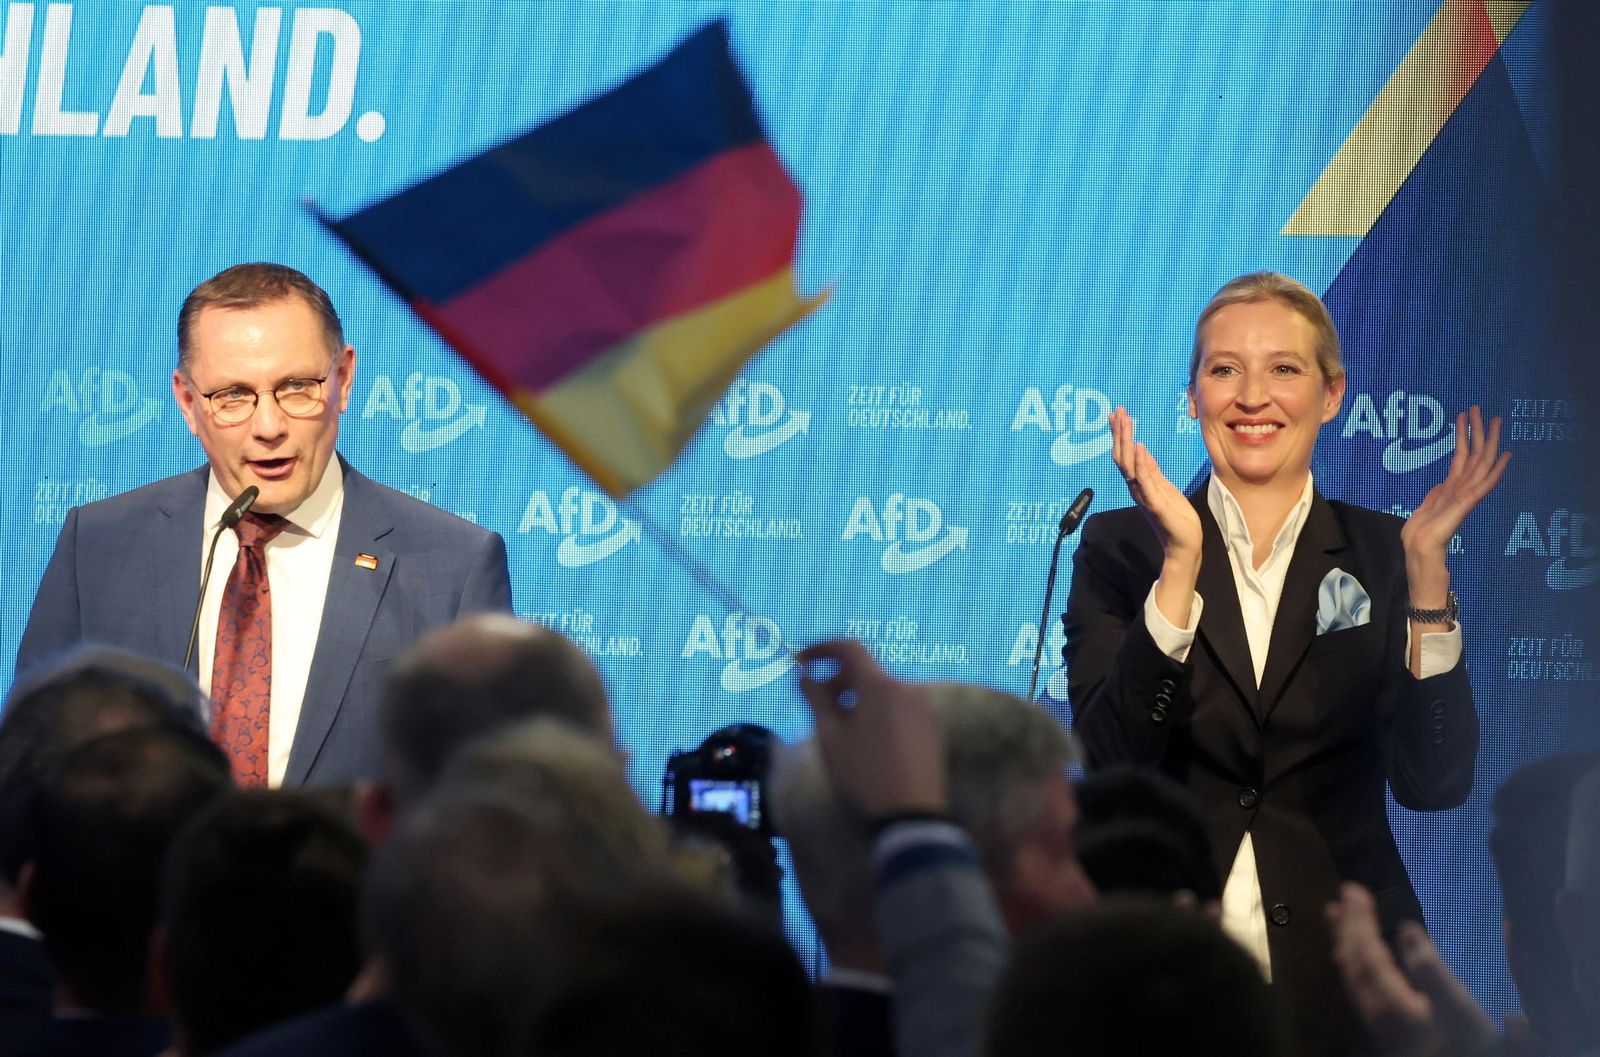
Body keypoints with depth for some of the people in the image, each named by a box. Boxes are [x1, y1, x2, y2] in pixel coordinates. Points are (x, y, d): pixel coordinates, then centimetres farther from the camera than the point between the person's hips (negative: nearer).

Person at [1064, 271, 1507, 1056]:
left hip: (1343, 980, 1)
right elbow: (1107, 762, -13)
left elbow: (1435, 782, -8)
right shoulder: (1120, 547, 2)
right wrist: (1180, 560, -21)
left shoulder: (1383, 556, 3)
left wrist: (1426, 569, -16)